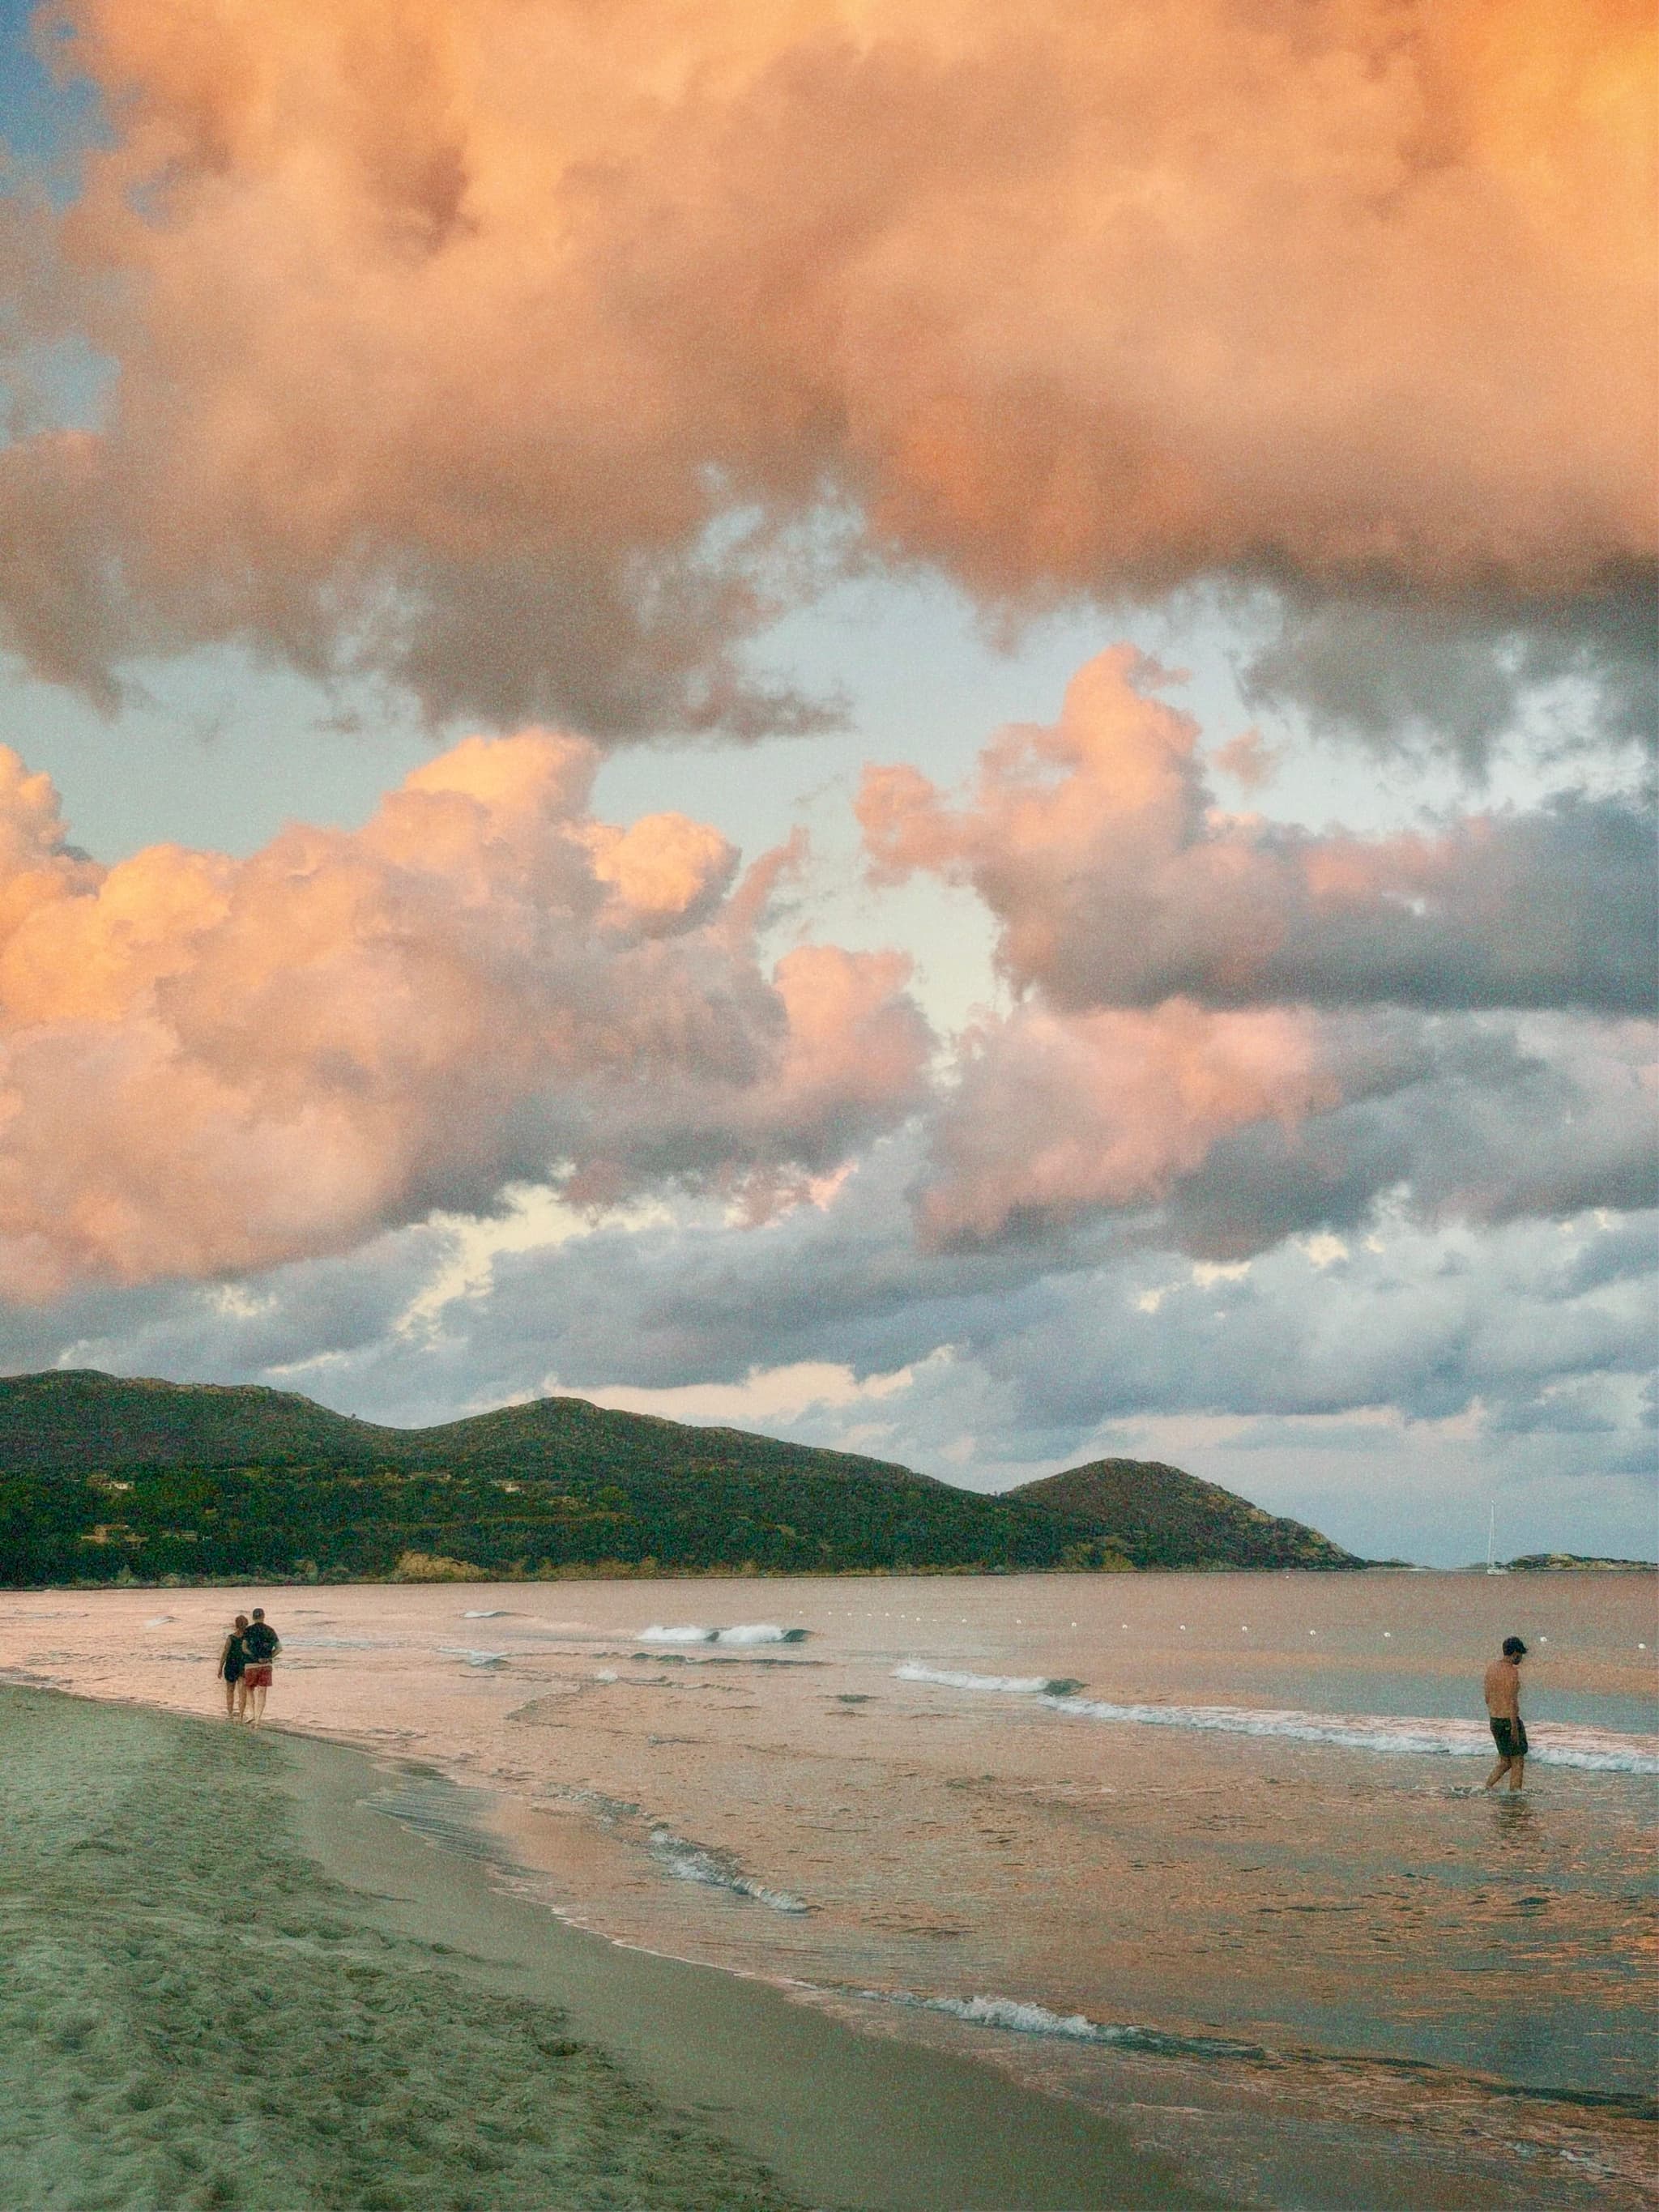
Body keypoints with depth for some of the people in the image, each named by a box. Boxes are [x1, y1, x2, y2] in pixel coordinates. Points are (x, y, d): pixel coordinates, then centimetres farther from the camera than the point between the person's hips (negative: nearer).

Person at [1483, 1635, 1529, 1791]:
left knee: (1505, 1762, 17)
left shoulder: (1492, 1667, 9)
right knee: (1518, 1762, 4)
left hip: (1495, 1721, 8)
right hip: (1510, 1720, -8)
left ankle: (1488, 1786, 4)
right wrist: (1515, 1728, -18)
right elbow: (1512, 1701, -20)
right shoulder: (1513, 1671, -16)